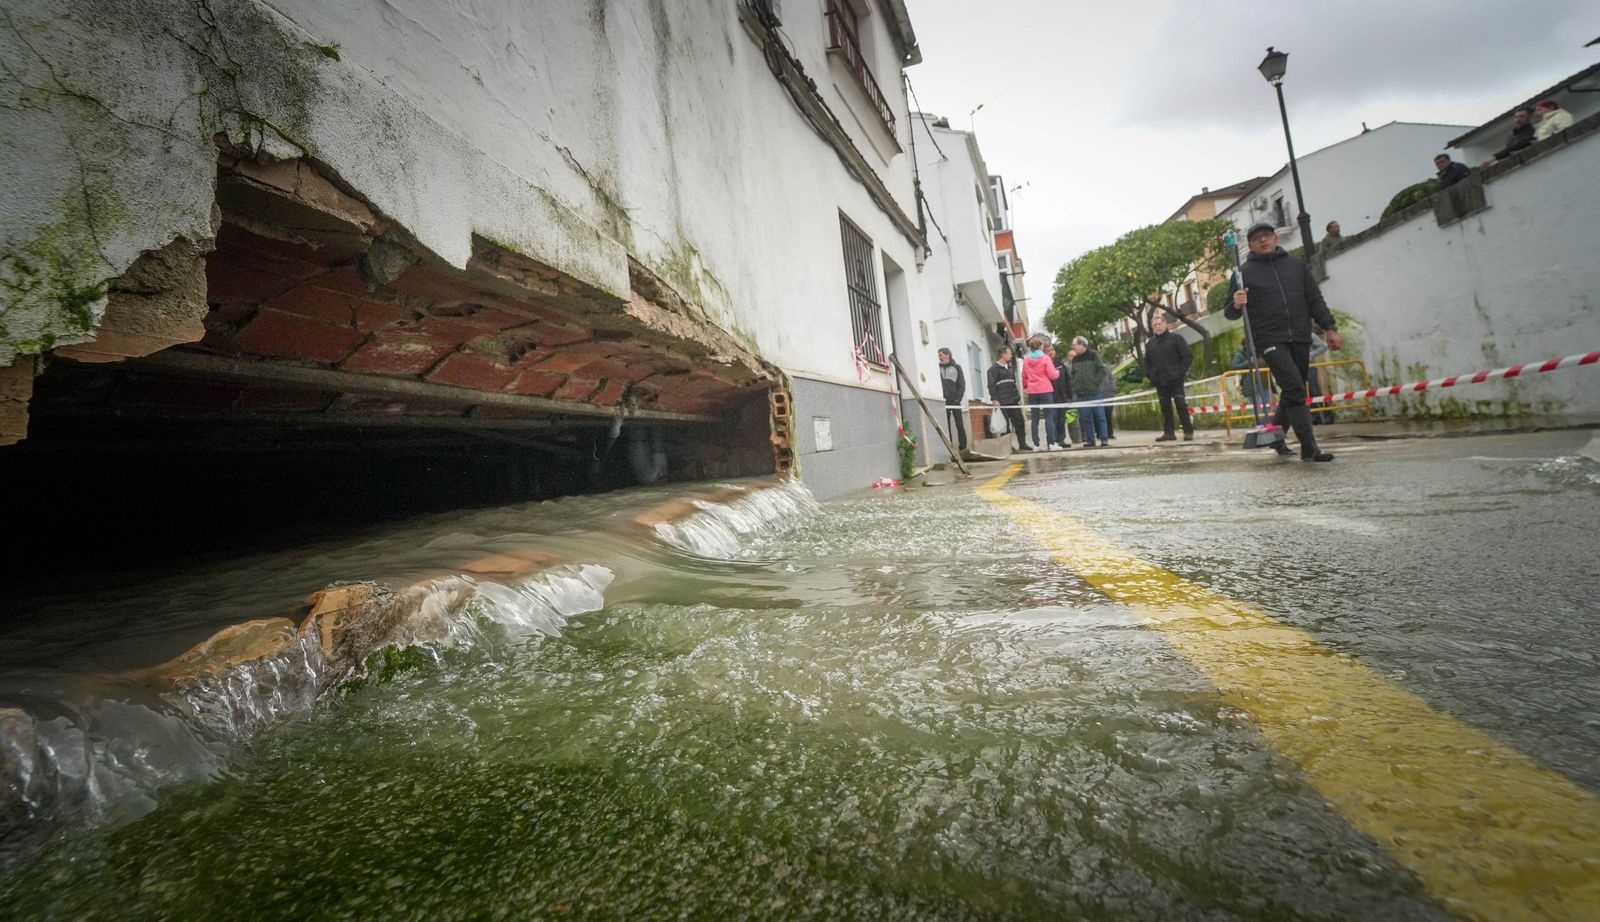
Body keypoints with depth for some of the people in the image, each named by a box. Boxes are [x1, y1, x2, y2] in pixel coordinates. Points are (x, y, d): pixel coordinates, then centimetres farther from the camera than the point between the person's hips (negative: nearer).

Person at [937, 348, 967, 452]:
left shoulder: (956, 367, 7)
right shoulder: (938, 368, 10)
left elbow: (962, 384, 3)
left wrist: (959, 397, -9)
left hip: (955, 400, -1)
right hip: (944, 401, 1)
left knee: (959, 424, 1)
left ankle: (963, 447, 4)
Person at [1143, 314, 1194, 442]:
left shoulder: (1176, 338, 1)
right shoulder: (1150, 343, 13)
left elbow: (1188, 356, -2)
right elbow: (1147, 362, 22)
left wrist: (1181, 372, -9)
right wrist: (1149, 375, 8)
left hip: (1175, 380, -4)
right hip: (1159, 382, 4)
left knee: (1181, 406, -5)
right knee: (1165, 408, 5)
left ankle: (1188, 431, 1)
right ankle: (1168, 432, 9)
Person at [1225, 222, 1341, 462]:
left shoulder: (1296, 264, 16)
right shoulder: (1244, 272, 4)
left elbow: (1315, 300, 18)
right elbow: (1230, 313, 2)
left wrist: (1329, 328, 10)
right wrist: (1236, 305, -21)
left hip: (1300, 339, 5)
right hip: (1270, 340, -5)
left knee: (1293, 393, 9)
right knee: (1294, 388, -16)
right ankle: (1309, 448, -14)